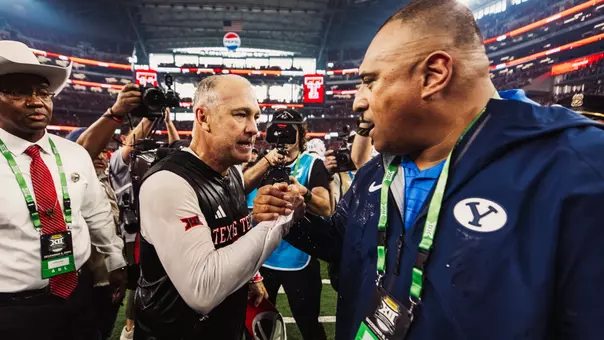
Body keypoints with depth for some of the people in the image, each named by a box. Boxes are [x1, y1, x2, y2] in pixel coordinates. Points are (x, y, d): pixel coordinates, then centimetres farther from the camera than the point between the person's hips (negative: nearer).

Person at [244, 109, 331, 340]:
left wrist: (305, 193, -38)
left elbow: (326, 209, -18)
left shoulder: (313, 164, -7)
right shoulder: (263, 162, 4)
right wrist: (267, 161, -26)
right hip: (262, 257, 4)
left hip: (299, 260, -3)